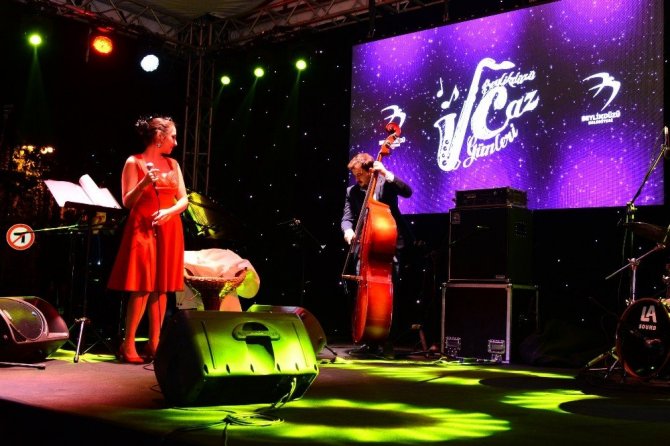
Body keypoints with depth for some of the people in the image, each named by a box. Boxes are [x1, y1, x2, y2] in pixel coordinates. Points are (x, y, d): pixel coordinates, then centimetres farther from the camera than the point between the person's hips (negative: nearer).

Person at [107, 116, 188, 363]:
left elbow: (184, 200, 7)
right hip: (143, 229, -5)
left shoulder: (172, 164, 13)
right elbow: (127, 202, -7)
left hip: (169, 230, 5)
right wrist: (144, 183, -23)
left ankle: (154, 344, 10)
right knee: (141, 288, -10)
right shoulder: (134, 162, -2)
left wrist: (169, 211, -12)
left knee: (161, 287, 4)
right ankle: (128, 345, -3)